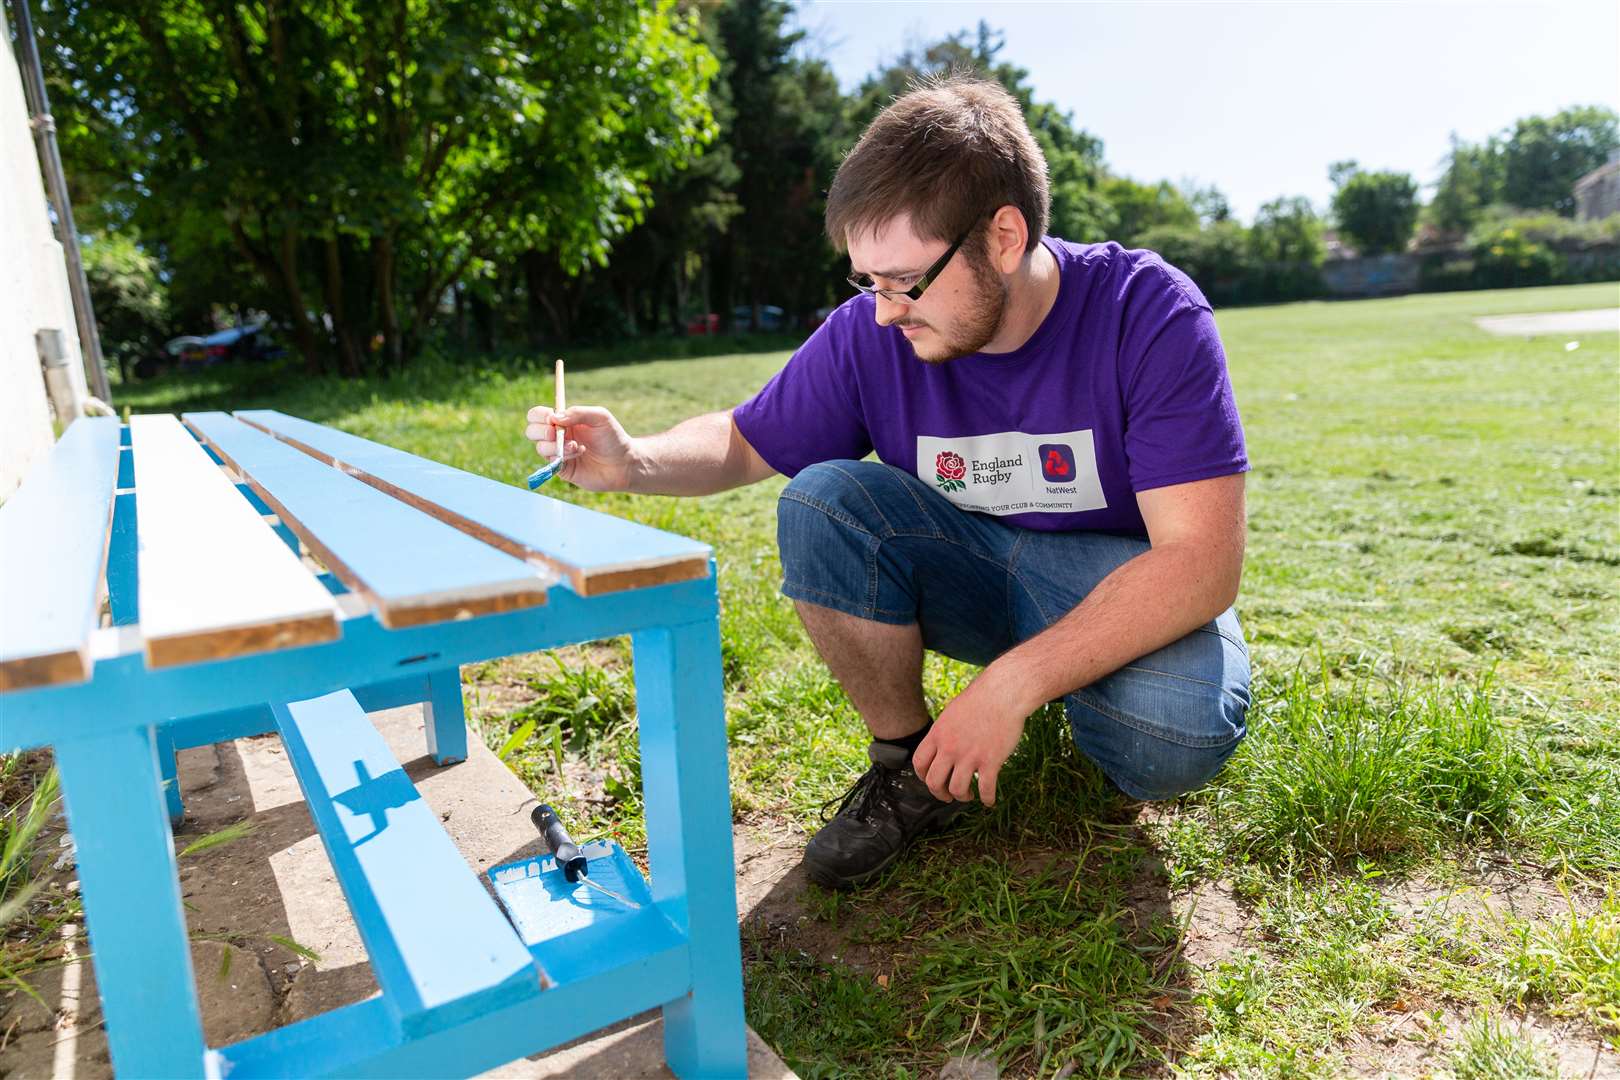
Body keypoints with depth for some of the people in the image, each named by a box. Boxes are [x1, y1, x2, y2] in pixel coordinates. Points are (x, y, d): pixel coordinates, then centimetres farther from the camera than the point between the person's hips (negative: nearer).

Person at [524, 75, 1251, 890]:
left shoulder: (1149, 316, -22)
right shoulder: (870, 335, -13)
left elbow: (1202, 563, -28)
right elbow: (744, 441, 0)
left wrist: (1012, 683, -36)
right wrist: (634, 463, -22)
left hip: (1125, 579, -2)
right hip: (972, 571, 3)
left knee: (1176, 733, -35)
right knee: (821, 501, -24)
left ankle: (1075, 705, 5)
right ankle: (908, 763, -6)